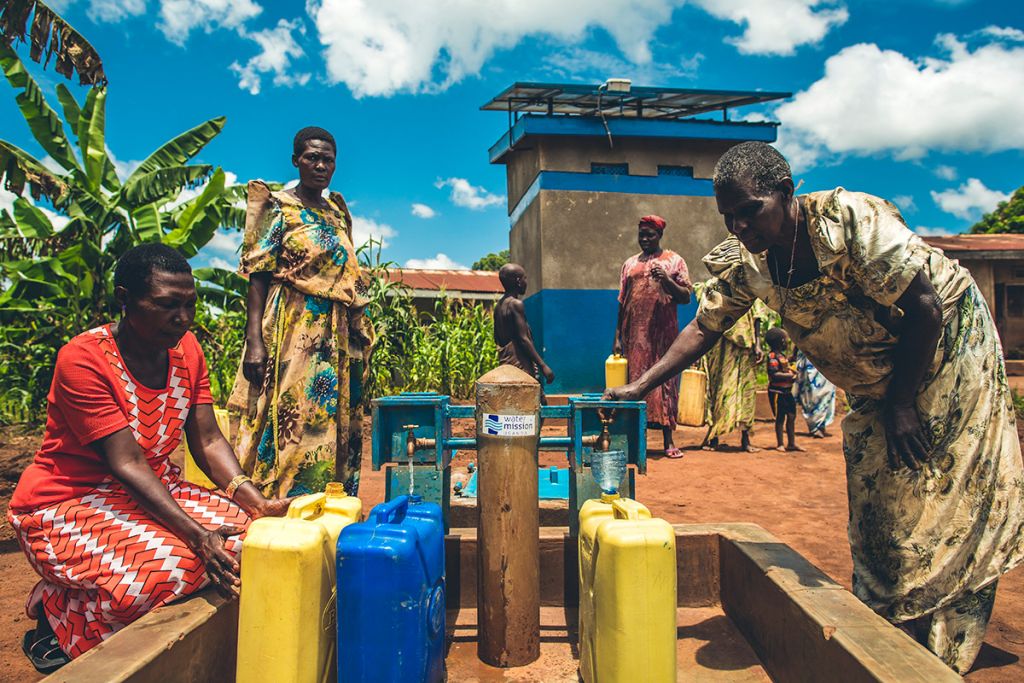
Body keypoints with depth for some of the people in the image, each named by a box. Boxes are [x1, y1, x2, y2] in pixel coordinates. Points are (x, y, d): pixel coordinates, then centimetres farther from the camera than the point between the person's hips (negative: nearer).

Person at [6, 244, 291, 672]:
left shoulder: (187, 349, -1)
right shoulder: (83, 359, -20)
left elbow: (208, 441, -4)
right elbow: (127, 463, -26)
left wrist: (257, 503, -19)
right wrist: (197, 534, -36)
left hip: (155, 489, 7)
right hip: (68, 503, -7)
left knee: (243, 532, -17)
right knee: (168, 565, -32)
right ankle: (55, 617, 1)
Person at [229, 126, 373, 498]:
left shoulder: (338, 213, 16)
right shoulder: (277, 208, 0)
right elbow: (257, 278, -7)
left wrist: (357, 333, 12)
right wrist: (254, 342, -17)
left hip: (335, 340, 6)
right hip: (292, 332, -6)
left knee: (333, 424, 7)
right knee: (289, 426, -8)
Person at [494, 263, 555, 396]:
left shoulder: (499, 305, 13)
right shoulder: (516, 304, -13)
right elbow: (523, 339, -18)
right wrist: (543, 365, -18)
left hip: (505, 364, 9)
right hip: (521, 365, -9)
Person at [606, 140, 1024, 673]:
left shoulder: (851, 219, -30)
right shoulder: (743, 261, -13)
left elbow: (925, 307, -26)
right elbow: (703, 327, -7)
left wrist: (901, 406, -19)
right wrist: (640, 387, -17)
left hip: (947, 346, -5)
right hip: (874, 381, 6)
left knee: (948, 508, -1)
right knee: (878, 513, 8)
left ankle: (938, 659, 15)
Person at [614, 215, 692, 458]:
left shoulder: (674, 260, 7)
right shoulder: (630, 263, 15)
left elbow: (686, 297, 1)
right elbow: (622, 302, 14)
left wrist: (666, 280, -16)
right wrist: (618, 337, 8)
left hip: (663, 333, -2)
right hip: (634, 335, 3)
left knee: (665, 384, -2)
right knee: (634, 382, 1)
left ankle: (668, 441, 4)